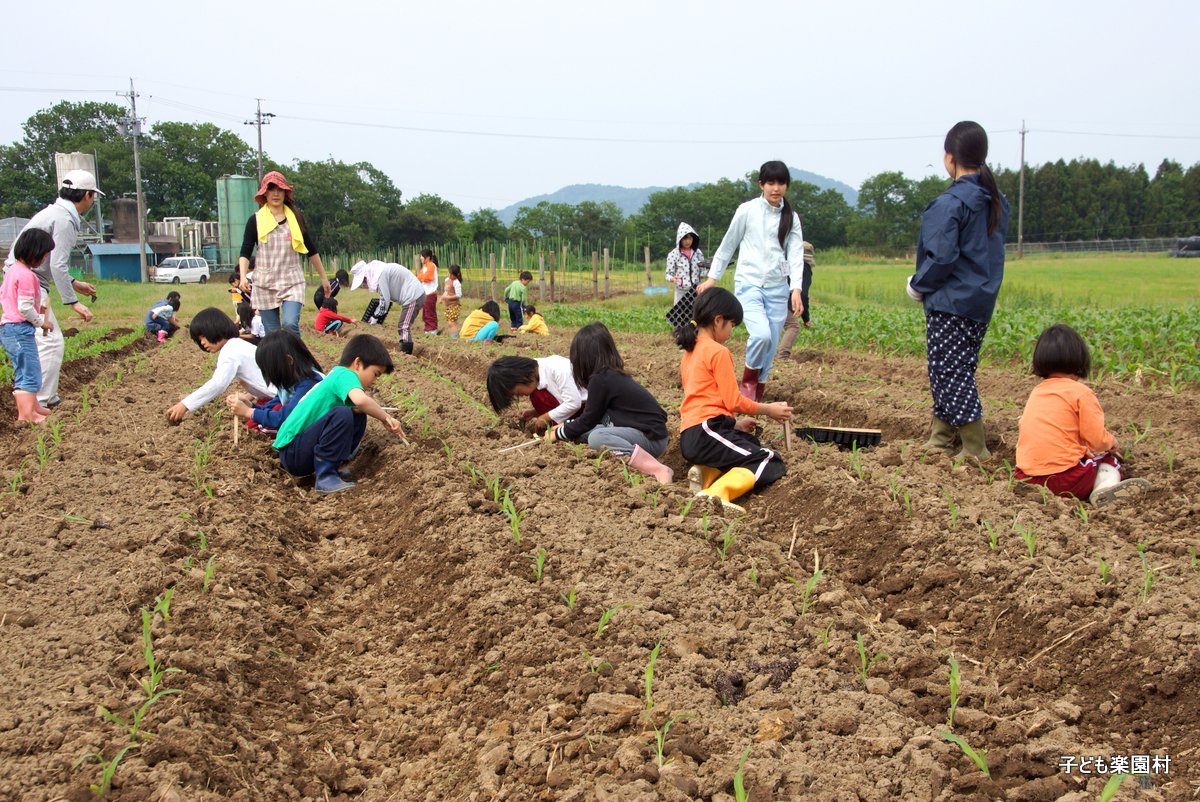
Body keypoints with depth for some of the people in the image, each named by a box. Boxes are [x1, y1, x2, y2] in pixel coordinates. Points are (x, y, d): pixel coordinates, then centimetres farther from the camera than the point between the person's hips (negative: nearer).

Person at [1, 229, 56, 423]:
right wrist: (41, 322, -8)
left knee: (26, 371, 22)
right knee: (29, 372, -8)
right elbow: (25, 307, -21)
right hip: (20, 329, -10)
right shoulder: (27, 275, -18)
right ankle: (26, 415, -10)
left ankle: (33, 406, 34)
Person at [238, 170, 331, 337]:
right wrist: (243, 277, -17)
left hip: (292, 281, 0)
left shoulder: (296, 217, 6)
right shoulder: (256, 220, 2)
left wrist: (323, 277, 14)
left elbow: (311, 250, 12)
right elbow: (245, 253, 0)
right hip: (265, 284, 0)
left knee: (290, 324, -21)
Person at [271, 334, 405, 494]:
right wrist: (386, 418, -20)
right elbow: (360, 400, -34)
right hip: (292, 452, -10)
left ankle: (330, 467, 6)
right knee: (342, 414, -27)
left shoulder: (337, 376, 13)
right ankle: (326, 477, -19)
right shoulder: (344, 374, -14)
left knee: (358, 417, 10)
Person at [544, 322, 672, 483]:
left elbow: (588, 420, -5)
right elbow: (592, 416, 26)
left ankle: (658, 470, -29)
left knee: (596, 438, -29)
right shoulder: (613, 374, 13)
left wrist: (557, 434, 9)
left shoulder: (600, 379, -14)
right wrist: (565, 426, 31)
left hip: (652, 438, -9)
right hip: (643, 431, 9)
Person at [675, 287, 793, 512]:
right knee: (771, 464, -7)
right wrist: (768, 410, 5)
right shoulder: (718, 352, -8)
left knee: (751, 443, 29)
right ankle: (717, 494, -30)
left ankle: (706, 473, 3)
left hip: (688, 437, 9)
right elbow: (733, 400, -10)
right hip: (706, 432, -9)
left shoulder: (690, 351, 20)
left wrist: (733, 424, 25)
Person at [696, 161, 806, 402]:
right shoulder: (747, 210, -1)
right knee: (761, 334, -24)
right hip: (749, 284, -3)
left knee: (771, 345, 3)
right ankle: (748, 380, 2)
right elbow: (728, 245, 8)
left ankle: (758, 391, 21)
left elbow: (795, 254, 0)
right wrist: (712, 277, 11)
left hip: (778, 288, 3)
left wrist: (797, 289, -14)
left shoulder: (791, 218, 7)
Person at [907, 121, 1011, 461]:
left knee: (949, 374, -3)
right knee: (959, 370, 15)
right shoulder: (997, 201, 9)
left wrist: (918, 285, -4)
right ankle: (940, 439, 24)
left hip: (950, 303, -9)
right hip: (981, 301, 9)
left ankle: (976, 450, -4)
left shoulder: (949, 204, -18)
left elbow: (941, 257, -21)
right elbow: (991, 251, 15)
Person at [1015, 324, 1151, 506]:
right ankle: (1106, 486, -13)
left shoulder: (1036, 392, 12)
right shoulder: (1081, 393, -6)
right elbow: (1098, 440, -9)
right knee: (1110, 459, 17)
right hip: (1066, 480, -5)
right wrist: (1111, 442, 16)